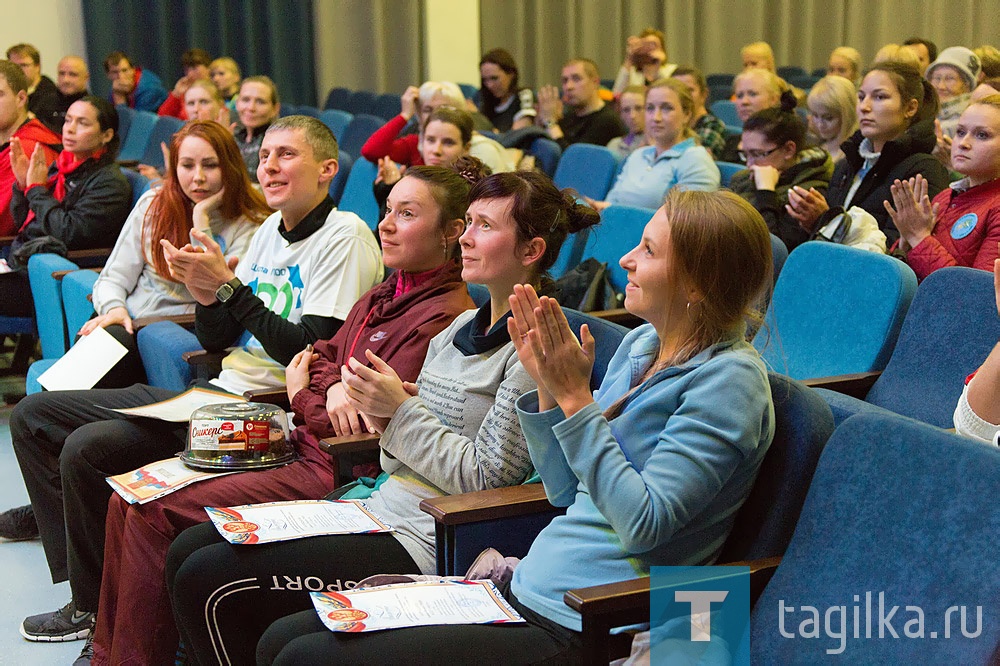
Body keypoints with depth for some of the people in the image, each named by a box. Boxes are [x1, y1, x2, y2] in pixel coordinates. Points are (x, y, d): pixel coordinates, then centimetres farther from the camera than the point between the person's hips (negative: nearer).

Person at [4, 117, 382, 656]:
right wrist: (205, 293, -8)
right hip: (217, 391, 10)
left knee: (87, 448, -24)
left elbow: (313, 355, -19)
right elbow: (217, 341, 14)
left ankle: (96, 608, -3)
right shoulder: (271, 228, 15)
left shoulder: (345, 237, -11)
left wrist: (228, 286, -18)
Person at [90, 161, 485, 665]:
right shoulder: (383, 295, 15)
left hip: (335, 471, -9)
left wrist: (301, 397, 0)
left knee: (152, 515, -16)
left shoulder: (443, 316, -16)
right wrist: (333, 385, -10)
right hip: (299, 446, 10)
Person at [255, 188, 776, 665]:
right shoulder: (640, 344, 11)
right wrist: (548, 389, 0)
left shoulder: (728, 379, -13)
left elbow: (643, 523, -21)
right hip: (525, 590, 8)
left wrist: (575, 398, -19)